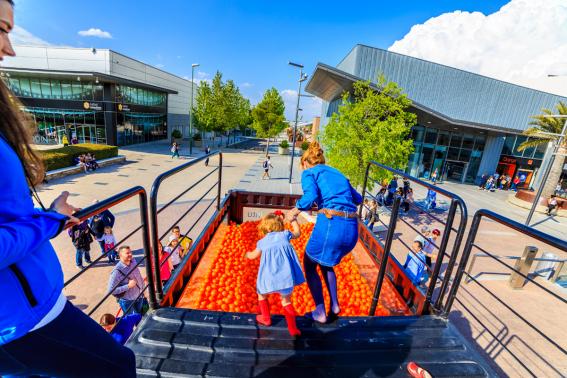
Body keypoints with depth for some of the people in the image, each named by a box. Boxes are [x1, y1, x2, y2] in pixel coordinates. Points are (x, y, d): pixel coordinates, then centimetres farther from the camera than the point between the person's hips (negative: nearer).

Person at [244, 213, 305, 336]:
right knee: (286, 300, 19)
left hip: (269, 278, -1)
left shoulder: (262, 242, 11)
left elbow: (254, 255, 26)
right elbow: (297, 233, 31)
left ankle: (266, 318, 38)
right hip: (286, 276, 1)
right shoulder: (285, 234, 10)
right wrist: (294, 220, 43)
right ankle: (293, 328, 16)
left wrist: (247, 254, 48)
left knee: (261, 294, 27)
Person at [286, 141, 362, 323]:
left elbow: (311, 196, -13)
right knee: (325, 263, 32)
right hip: (352, 229, 7)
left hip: (331, 224, -6)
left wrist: (295, 210, 2)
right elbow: (358, 198, 33)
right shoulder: (337, 173, 25)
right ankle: (335, 306, 29)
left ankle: (320, 313, 25)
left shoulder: (309, 172, 8)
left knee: (309, 265, 21)